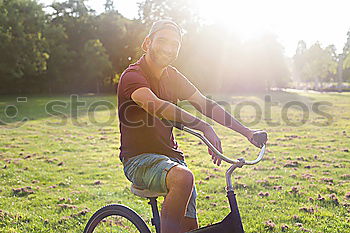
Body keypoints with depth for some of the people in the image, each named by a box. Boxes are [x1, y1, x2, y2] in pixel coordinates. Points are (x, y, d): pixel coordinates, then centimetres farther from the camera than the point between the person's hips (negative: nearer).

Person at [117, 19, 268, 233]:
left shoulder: (173, 76, 10)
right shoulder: (132, 76, -13)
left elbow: (206, 105, 6)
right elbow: (157, 106, -32)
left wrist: (246, 131, -2)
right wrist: (204, 127, -43)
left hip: (171, 155, 7)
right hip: (139, 159, -7)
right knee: (183, 177, -36)